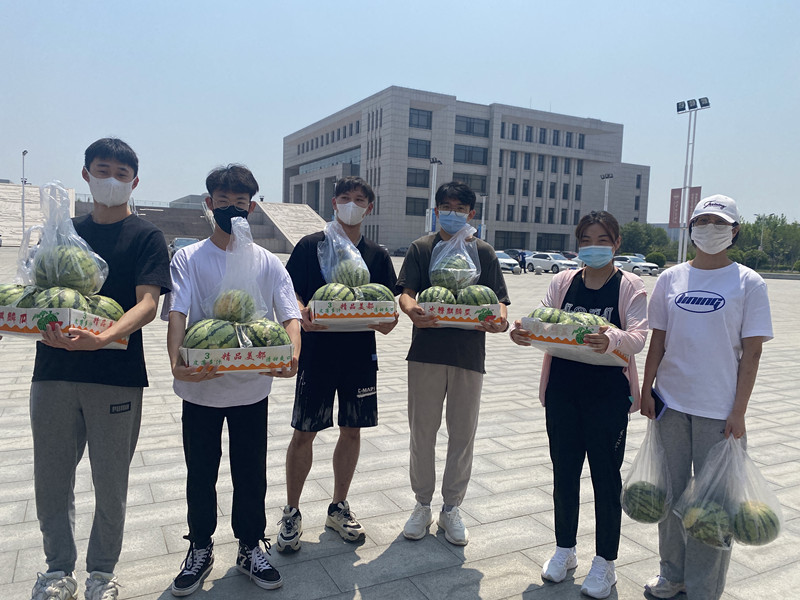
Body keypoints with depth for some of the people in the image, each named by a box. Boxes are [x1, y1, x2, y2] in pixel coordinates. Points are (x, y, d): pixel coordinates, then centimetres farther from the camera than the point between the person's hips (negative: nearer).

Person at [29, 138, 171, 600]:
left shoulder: (146, 237, 1)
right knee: (52, 476, 11)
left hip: (117, 376, -4)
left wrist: (103, 338, -30)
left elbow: (148, 304, -11)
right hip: (54, 371, 4)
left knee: (111, 480, 7)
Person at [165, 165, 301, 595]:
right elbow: (177, 312, -13)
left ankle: (251, 547, 32)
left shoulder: (268, 264, 2)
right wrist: (176, 361, -31)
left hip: (252, 386, 1)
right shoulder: (188, 259, -1)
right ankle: (200, 549, 34)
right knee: (200, 472, 14)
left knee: (251, 472, 12)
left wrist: (292, 355, -27)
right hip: (200, 387, 0)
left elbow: (290, 316, -6)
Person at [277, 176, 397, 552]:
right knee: (304, 433, 2)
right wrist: (302, 314, -25)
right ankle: (291, 512, 21)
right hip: (317, 352, -3)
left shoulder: (377, 256, 8)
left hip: (360, 354, 3)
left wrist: (385, 322, -16)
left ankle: (339, 507, 29)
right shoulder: (310, 246, 1)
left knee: (352, 431, 11)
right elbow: (289, 292, -3)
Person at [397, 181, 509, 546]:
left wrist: (499, 320, -20)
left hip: (469, 353, 1)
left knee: (463, 434, 8)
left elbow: (498, 300, 3)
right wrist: (412, 310, -26)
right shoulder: (421, 248, 8)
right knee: (422, 431, 7)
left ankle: (452, 508, 26)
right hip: (426, 351, -1)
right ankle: (422, 505, 25)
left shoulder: (483, 252, 10)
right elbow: (406, 293, -3)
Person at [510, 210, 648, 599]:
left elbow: (638, 336, -17)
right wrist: (524, 333, -25)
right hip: (562, 389, 4)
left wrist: (611, 340, -39)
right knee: (564, 471, 14)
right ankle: (564, 550, 34)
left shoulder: (629, 286, -4)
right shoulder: (562, 282, 7)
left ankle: (604, 562, 26)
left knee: (606, 476, 8)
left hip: (608, 394, -3)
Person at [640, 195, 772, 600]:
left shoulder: (748, 283, -4)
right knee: (671, 489, 14)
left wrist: (738, 412, -10)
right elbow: (658, 340, 8)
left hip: (718, 410, -3)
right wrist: (647, 390, 4)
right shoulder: (671, 278, 4)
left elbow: (751, 353, -6)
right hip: (671, 402, 3)